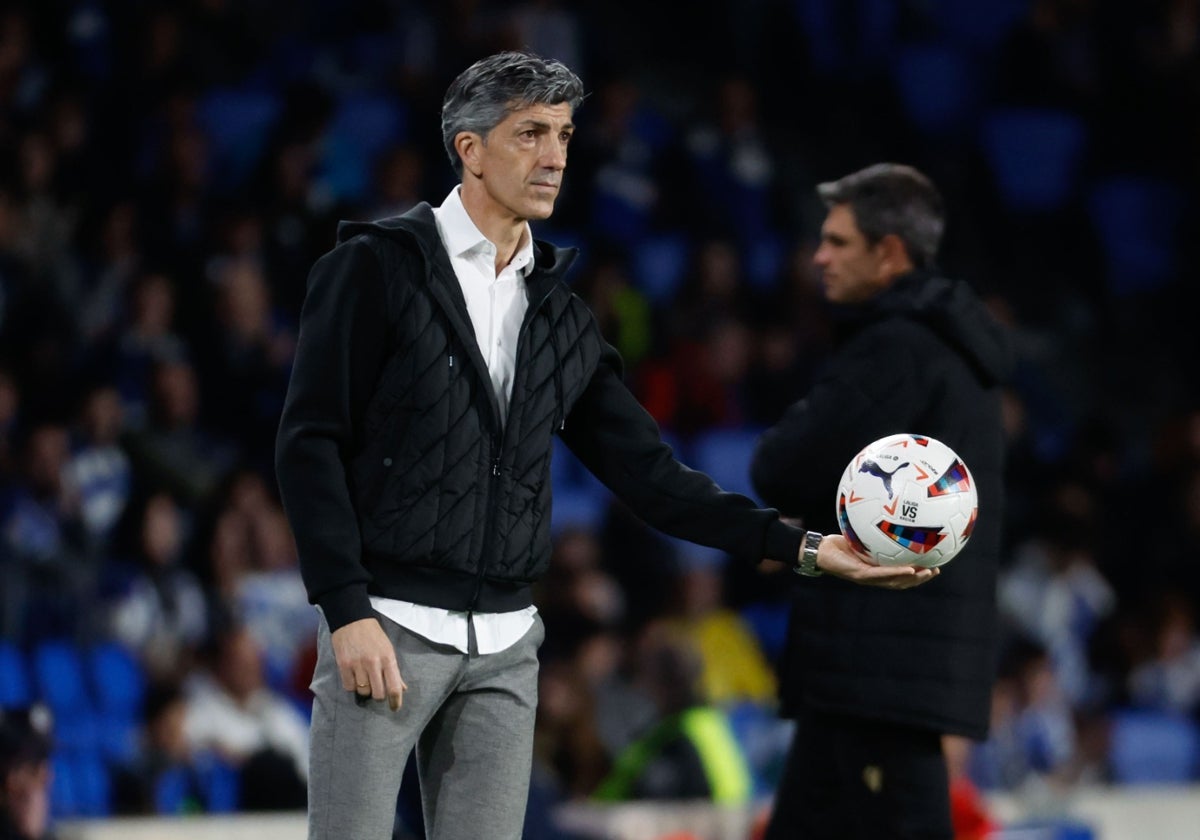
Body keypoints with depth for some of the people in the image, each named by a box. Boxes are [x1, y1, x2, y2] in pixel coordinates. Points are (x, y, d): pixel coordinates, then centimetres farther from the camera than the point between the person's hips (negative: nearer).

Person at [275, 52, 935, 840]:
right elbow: (311, 443, -7)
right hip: (385, 626, -6)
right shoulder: (377, 268, -3)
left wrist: (801, 546, 1)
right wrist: (347, 611, -15)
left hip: (506, 644, 6)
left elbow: (648, 472, 11)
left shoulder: (561, 315, 14)